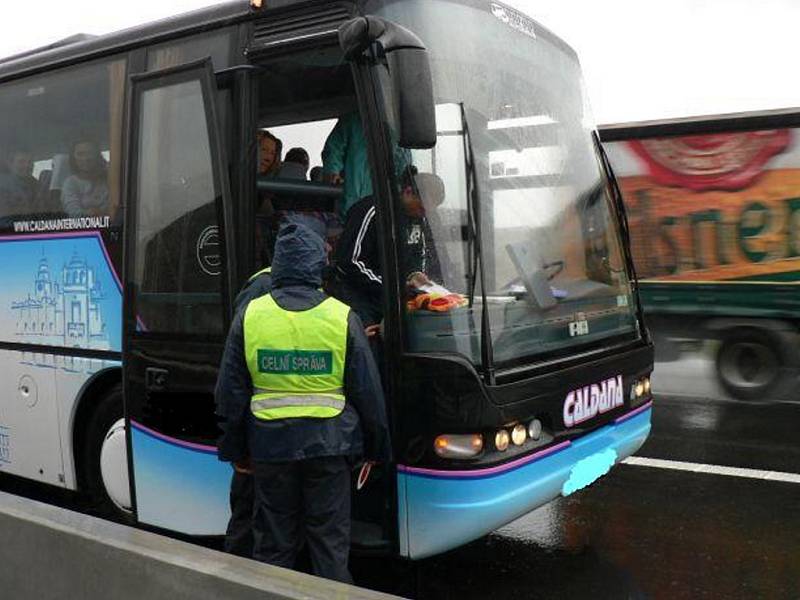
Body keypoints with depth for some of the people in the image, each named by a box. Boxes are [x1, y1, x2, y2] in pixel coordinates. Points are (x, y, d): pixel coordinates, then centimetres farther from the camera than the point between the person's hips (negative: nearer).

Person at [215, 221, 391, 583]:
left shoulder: (250, 315, -2)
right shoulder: (342, 317, -6)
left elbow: (230, 393, 3)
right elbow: (367, 391, -2)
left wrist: (234, 449, 13)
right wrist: (377, 448, 10)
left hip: (270, 444, 1)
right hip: (328, 444, -1)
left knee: (273, 542, 14)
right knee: (330, 540, 11)